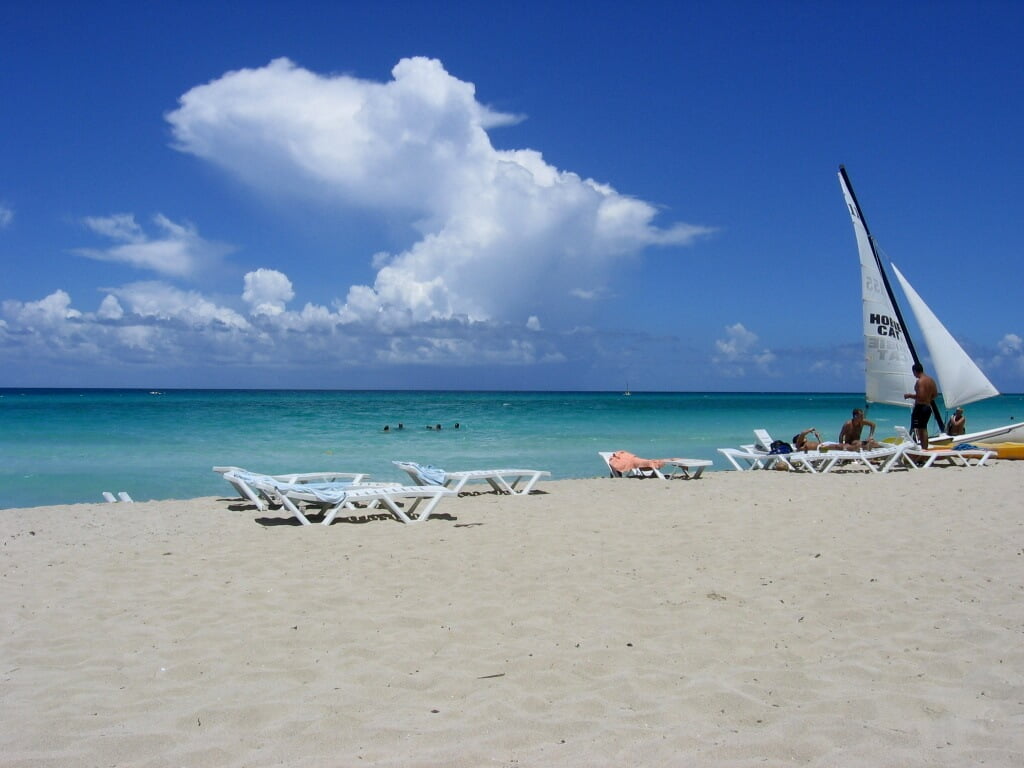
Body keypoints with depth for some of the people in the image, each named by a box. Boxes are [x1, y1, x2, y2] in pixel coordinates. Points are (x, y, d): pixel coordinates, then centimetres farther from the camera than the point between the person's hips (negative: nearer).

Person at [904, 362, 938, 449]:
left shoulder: (920, 381, -17)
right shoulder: (931, 380, 10)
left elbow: (921, 396, -24)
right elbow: (935, 394, 15)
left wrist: (910, 395, -12)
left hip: (920, 407, -9)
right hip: (928, 407, 9)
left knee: (916, 429, -8)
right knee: (924, 429, 17)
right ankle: (925, 449, 22)